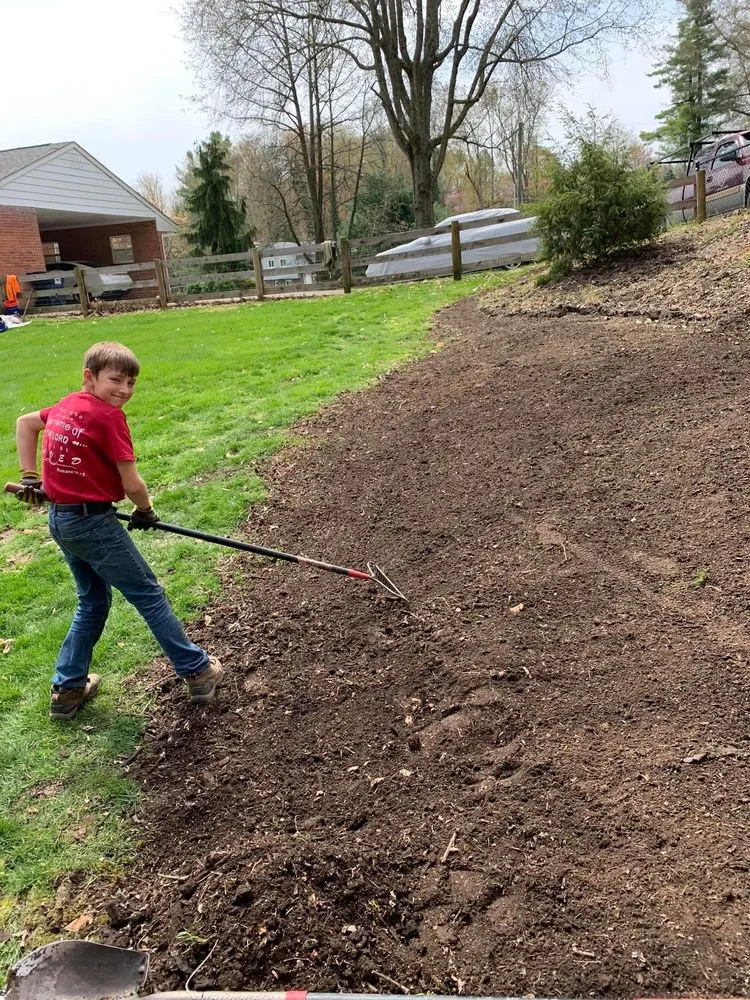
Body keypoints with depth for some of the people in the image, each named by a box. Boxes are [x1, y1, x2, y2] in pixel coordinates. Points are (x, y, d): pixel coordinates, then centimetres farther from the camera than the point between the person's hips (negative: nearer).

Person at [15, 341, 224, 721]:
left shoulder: (67, 405, 7)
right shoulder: (109, 416, -16)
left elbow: (24, 423, 24)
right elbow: (132, 484, -16)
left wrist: (30, 477, 21)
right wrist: (146, 511, 5)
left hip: (59, 519, 8)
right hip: (93, 521, -8)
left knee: (93, 600, 22)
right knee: (148, 595, 3)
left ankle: (67, 689, 28)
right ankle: (198, 671, 14)